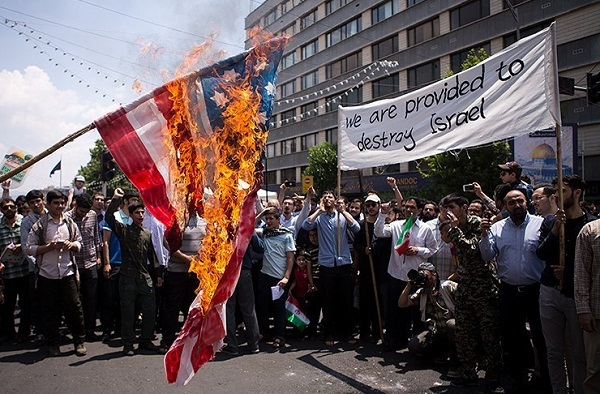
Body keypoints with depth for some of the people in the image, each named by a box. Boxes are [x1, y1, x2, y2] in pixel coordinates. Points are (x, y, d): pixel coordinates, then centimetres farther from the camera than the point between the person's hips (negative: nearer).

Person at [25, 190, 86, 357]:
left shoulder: (70, 223, 8)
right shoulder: (39, 225, -2)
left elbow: (79, 243, 16)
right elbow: (29, 248, -4)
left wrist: (72, 244, -6)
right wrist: (49, 247, -16)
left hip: (67, 273, 2)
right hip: (47, 275, -2)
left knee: (74, 307, 2)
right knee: (49, 311, 8)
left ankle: (79, 341, 15)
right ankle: (52, 343, 23)